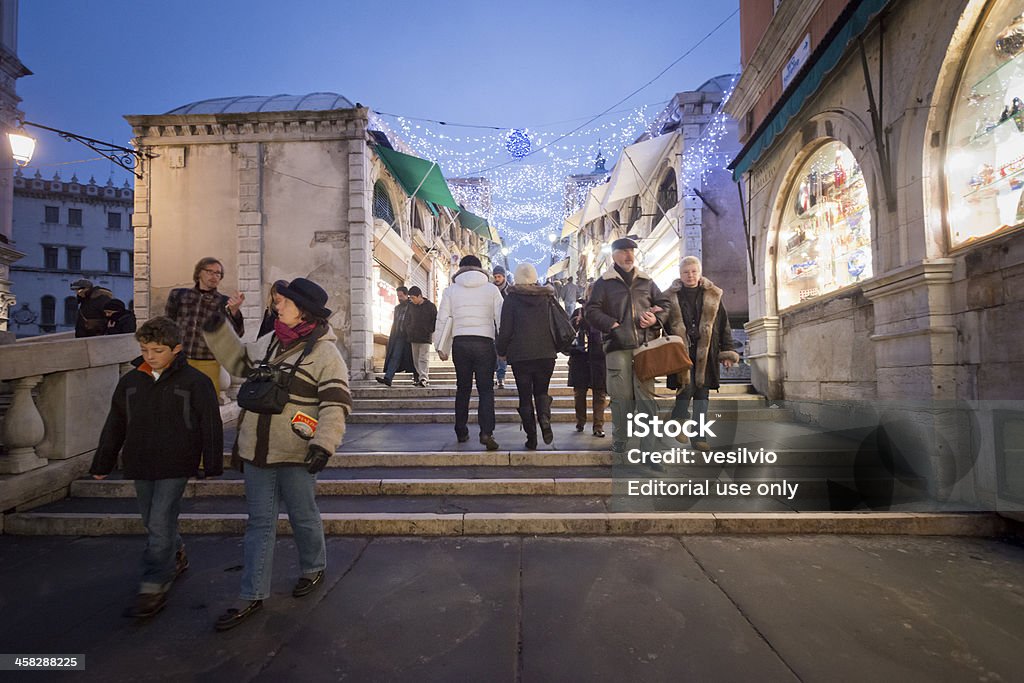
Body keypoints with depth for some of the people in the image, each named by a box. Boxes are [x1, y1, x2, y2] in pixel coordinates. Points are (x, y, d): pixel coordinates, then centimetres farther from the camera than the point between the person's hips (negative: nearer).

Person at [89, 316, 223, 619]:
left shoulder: (195, 381, -10)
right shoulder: (130, 381, 5)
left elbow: (211, 425, -8)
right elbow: (114, 426, 14)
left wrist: (213, 466, -8)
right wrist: (102, 464, 17)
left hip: (175, 466, -5)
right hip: (140, 465, 6)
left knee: (160, 524, -6)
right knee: (152, 522, 17)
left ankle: (154, 588, 5)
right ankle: (176, 556, 41)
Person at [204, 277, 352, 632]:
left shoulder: (324, 352, -14)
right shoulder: (270, 342, 7)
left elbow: (336, 403, -19)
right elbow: (239, 361, 24)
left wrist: (324, 443, -28)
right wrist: (217, 330, 16)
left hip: (296, 456, -6)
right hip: (257, 452, 6)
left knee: (304, 517, 13)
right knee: (259, 523, 13)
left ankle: (313, 569, 39)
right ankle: (252, 596, 25)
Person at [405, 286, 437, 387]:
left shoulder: (430, 306, -3)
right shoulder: (411, 306, 10)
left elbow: (436, 320, 0)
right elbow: (408, 320, 23)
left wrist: (429, 331, -5)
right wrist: (408, 331, 12)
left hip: (425, 337, -5)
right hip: (413, 338, 5)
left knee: (423, 359, -11)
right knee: (416, 360, 7)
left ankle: (423, 378, -17)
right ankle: (422, 377, 14)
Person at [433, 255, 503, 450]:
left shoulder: (451, 290, 7)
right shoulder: (492, 289, 5)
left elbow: (441, 320, 5)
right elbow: (501, 319, -1)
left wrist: (440, 347, 12)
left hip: (460, 343, 2)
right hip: (484, 343, -1)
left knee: (462, 389, 13)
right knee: (486, 390, 0)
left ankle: (461, 432, 19)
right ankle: (486, 432, -13)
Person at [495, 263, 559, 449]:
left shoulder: (512, 299, -3)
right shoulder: (548, 296, 6)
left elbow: (505, 329, -5)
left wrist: (501, 351, 9)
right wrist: (555, 347, 20)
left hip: (520, 355, -2)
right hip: (546, 354, 3)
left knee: (525, 396, 8)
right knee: (541, 391, 17)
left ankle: (531, 438, 7)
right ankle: (545, 420, -11)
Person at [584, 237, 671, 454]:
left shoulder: (646, 281, 18)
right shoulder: (604, 282, 7)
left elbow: (664, 304, 22)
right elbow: (591, 310, 2)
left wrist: (656, 319, 1)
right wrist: (612, 324, -10)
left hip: (645, 346, 3)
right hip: (618, 347, -2)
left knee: (646, 393, 2)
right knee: (621, 395, -1)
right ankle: (619, 439, 11)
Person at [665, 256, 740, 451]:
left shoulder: (713, 296, 10)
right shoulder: (671, 296, 5)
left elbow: (724, 325, 11)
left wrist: (728, 351, 4)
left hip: (706, 353, 2)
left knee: (702, 394, 5)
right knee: (686, 388, -16)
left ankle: (698, 436, 14)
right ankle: (678, 422, 9)